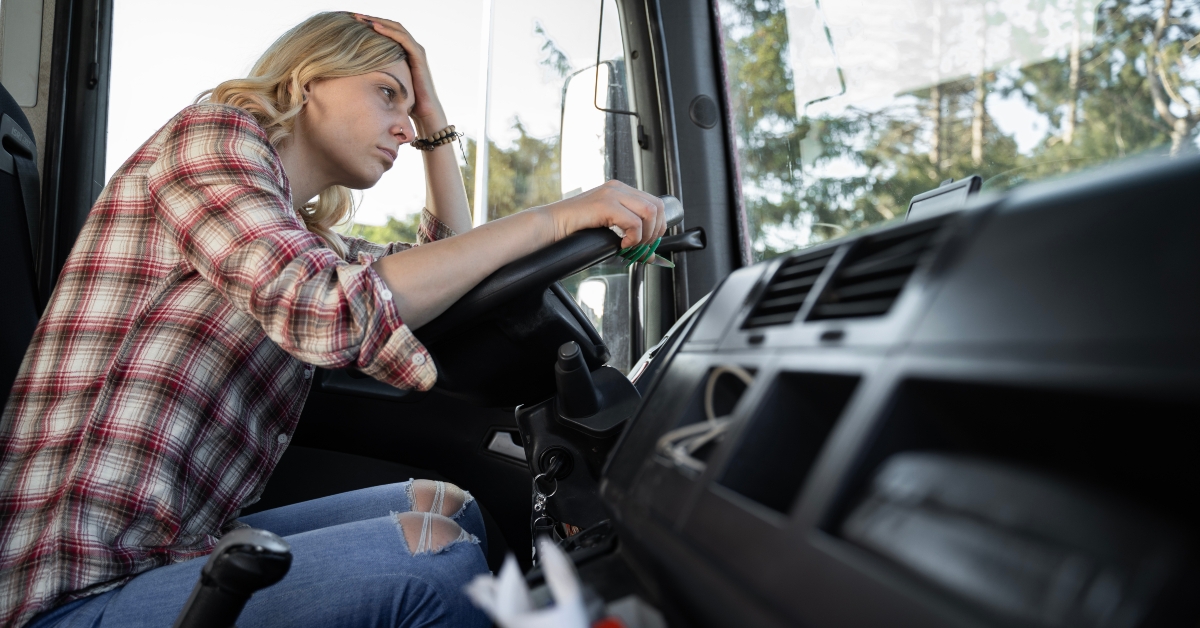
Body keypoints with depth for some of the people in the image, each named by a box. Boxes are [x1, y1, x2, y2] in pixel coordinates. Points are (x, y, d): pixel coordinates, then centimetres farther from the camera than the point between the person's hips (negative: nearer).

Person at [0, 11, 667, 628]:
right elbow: (331, 310, -26)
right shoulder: (211, 130, -7)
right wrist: (556, 216, -22)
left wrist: (436, 122, 17)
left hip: (182, 545, 9)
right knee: (432, 549, -22)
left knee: (446, 505, 5)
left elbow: (449, 263, 24)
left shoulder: (301, 237, 17)